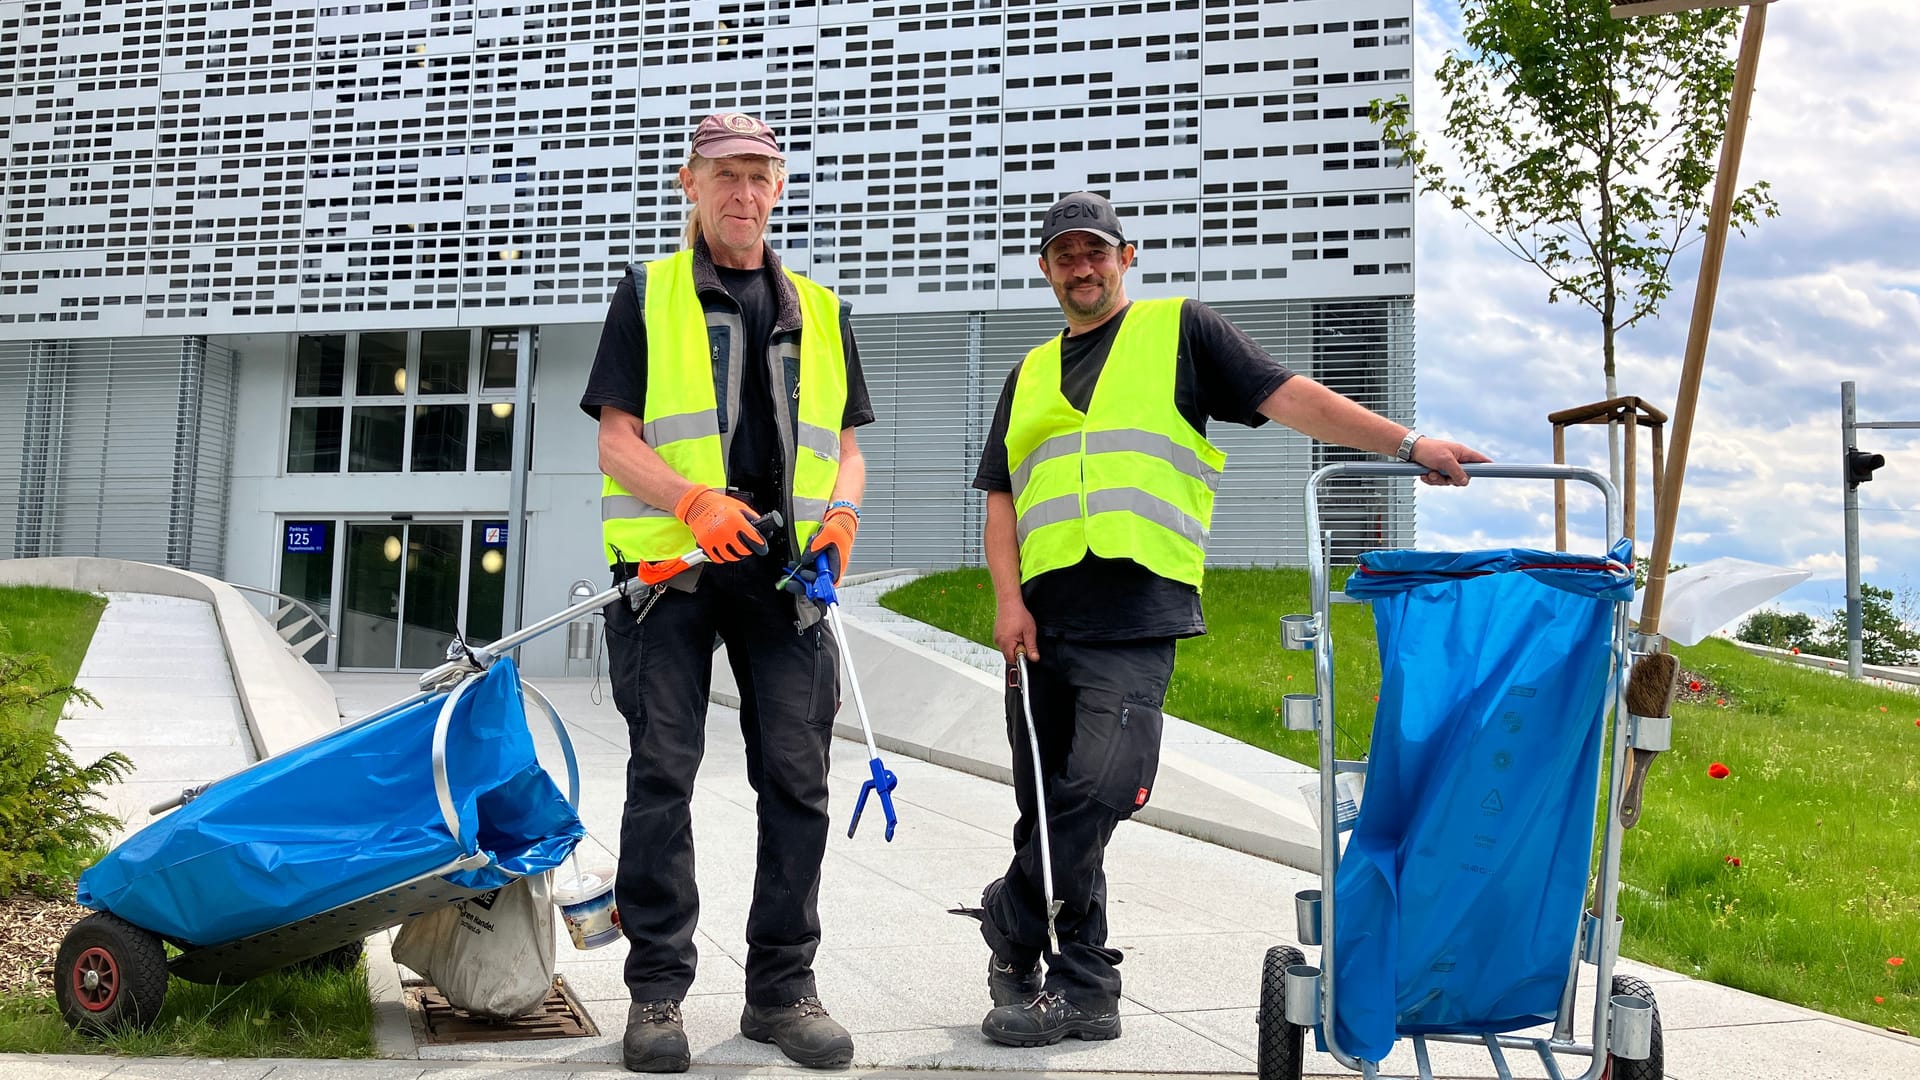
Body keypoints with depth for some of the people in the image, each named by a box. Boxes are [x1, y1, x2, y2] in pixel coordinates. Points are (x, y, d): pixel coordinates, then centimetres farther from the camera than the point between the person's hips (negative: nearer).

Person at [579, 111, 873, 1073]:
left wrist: (841, 511, -3)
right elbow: (617, 441, 1)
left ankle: (782, 985, 13)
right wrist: (694, 501, -18)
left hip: (784, 569, 3)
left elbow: (844, 444, 19)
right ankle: (657, 990, 8)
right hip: (669, 562, -2)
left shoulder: (819, 310, 19)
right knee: (662, 774, -2)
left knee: (796, 778, 1)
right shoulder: (649, 293, 9)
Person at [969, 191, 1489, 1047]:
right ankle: (1083, 991, 19)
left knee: (1097, 790, -20)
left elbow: (1288, 397, 1)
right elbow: (1001, 497, 17)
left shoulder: (1178, 330, 10)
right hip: (1042, 619, 5)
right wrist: (1008, 600, 2)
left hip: (1134, 620, -4)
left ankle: (1011, 927, 2)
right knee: (1048, 810, 6)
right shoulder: (1031, 373, 22)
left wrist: (1406, 443, -11)